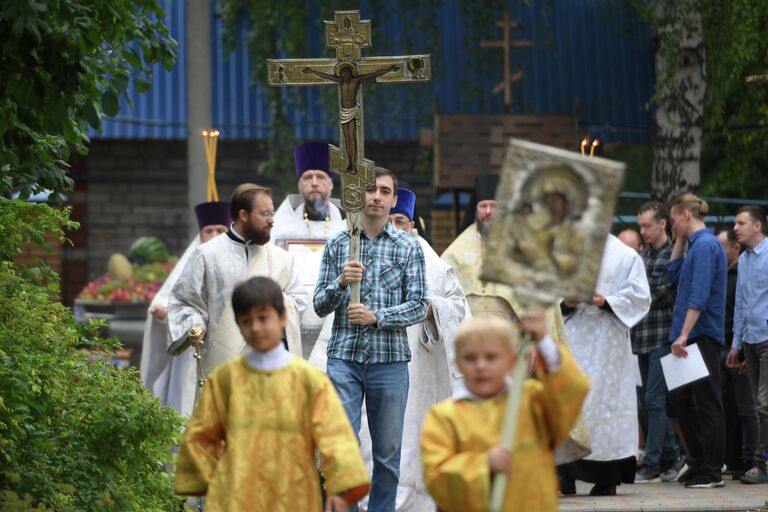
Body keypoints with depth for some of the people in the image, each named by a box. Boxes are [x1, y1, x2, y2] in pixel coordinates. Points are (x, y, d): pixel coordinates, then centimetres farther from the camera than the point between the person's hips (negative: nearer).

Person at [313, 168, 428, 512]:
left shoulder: (409, 247, 5)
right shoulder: (337, 244, 8)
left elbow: (419, 306, 0)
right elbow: (320, 305, 6)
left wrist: (376, 316, -15)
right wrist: (341, 283, -14)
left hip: (390, 359, 0)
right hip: (344, 358, 0)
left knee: (387, 454, 5)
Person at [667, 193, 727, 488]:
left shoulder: (705, 245, -15)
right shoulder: (696, 245, 15)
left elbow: (699, 295, -22)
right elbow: (673, 275, 25)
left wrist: (684, 334, -25)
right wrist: (680, 240, 17)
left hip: (703, 337, -10)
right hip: (692, 338, 10)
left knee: (706, 403, -5)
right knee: (680, 398, 14)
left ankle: (712, 472, 0)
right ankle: (698, 462, 21)